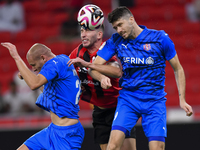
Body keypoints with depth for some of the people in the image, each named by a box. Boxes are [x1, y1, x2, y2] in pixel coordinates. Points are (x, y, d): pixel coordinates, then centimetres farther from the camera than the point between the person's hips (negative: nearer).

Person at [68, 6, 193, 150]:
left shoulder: (160, 38, -5)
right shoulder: (116, 41, 1)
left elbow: (178, 69, 3)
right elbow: (93, 67, 3)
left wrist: (182, 100, -3)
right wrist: (102, 78, -19)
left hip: (154, 100, -1)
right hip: (128, 99, 1)